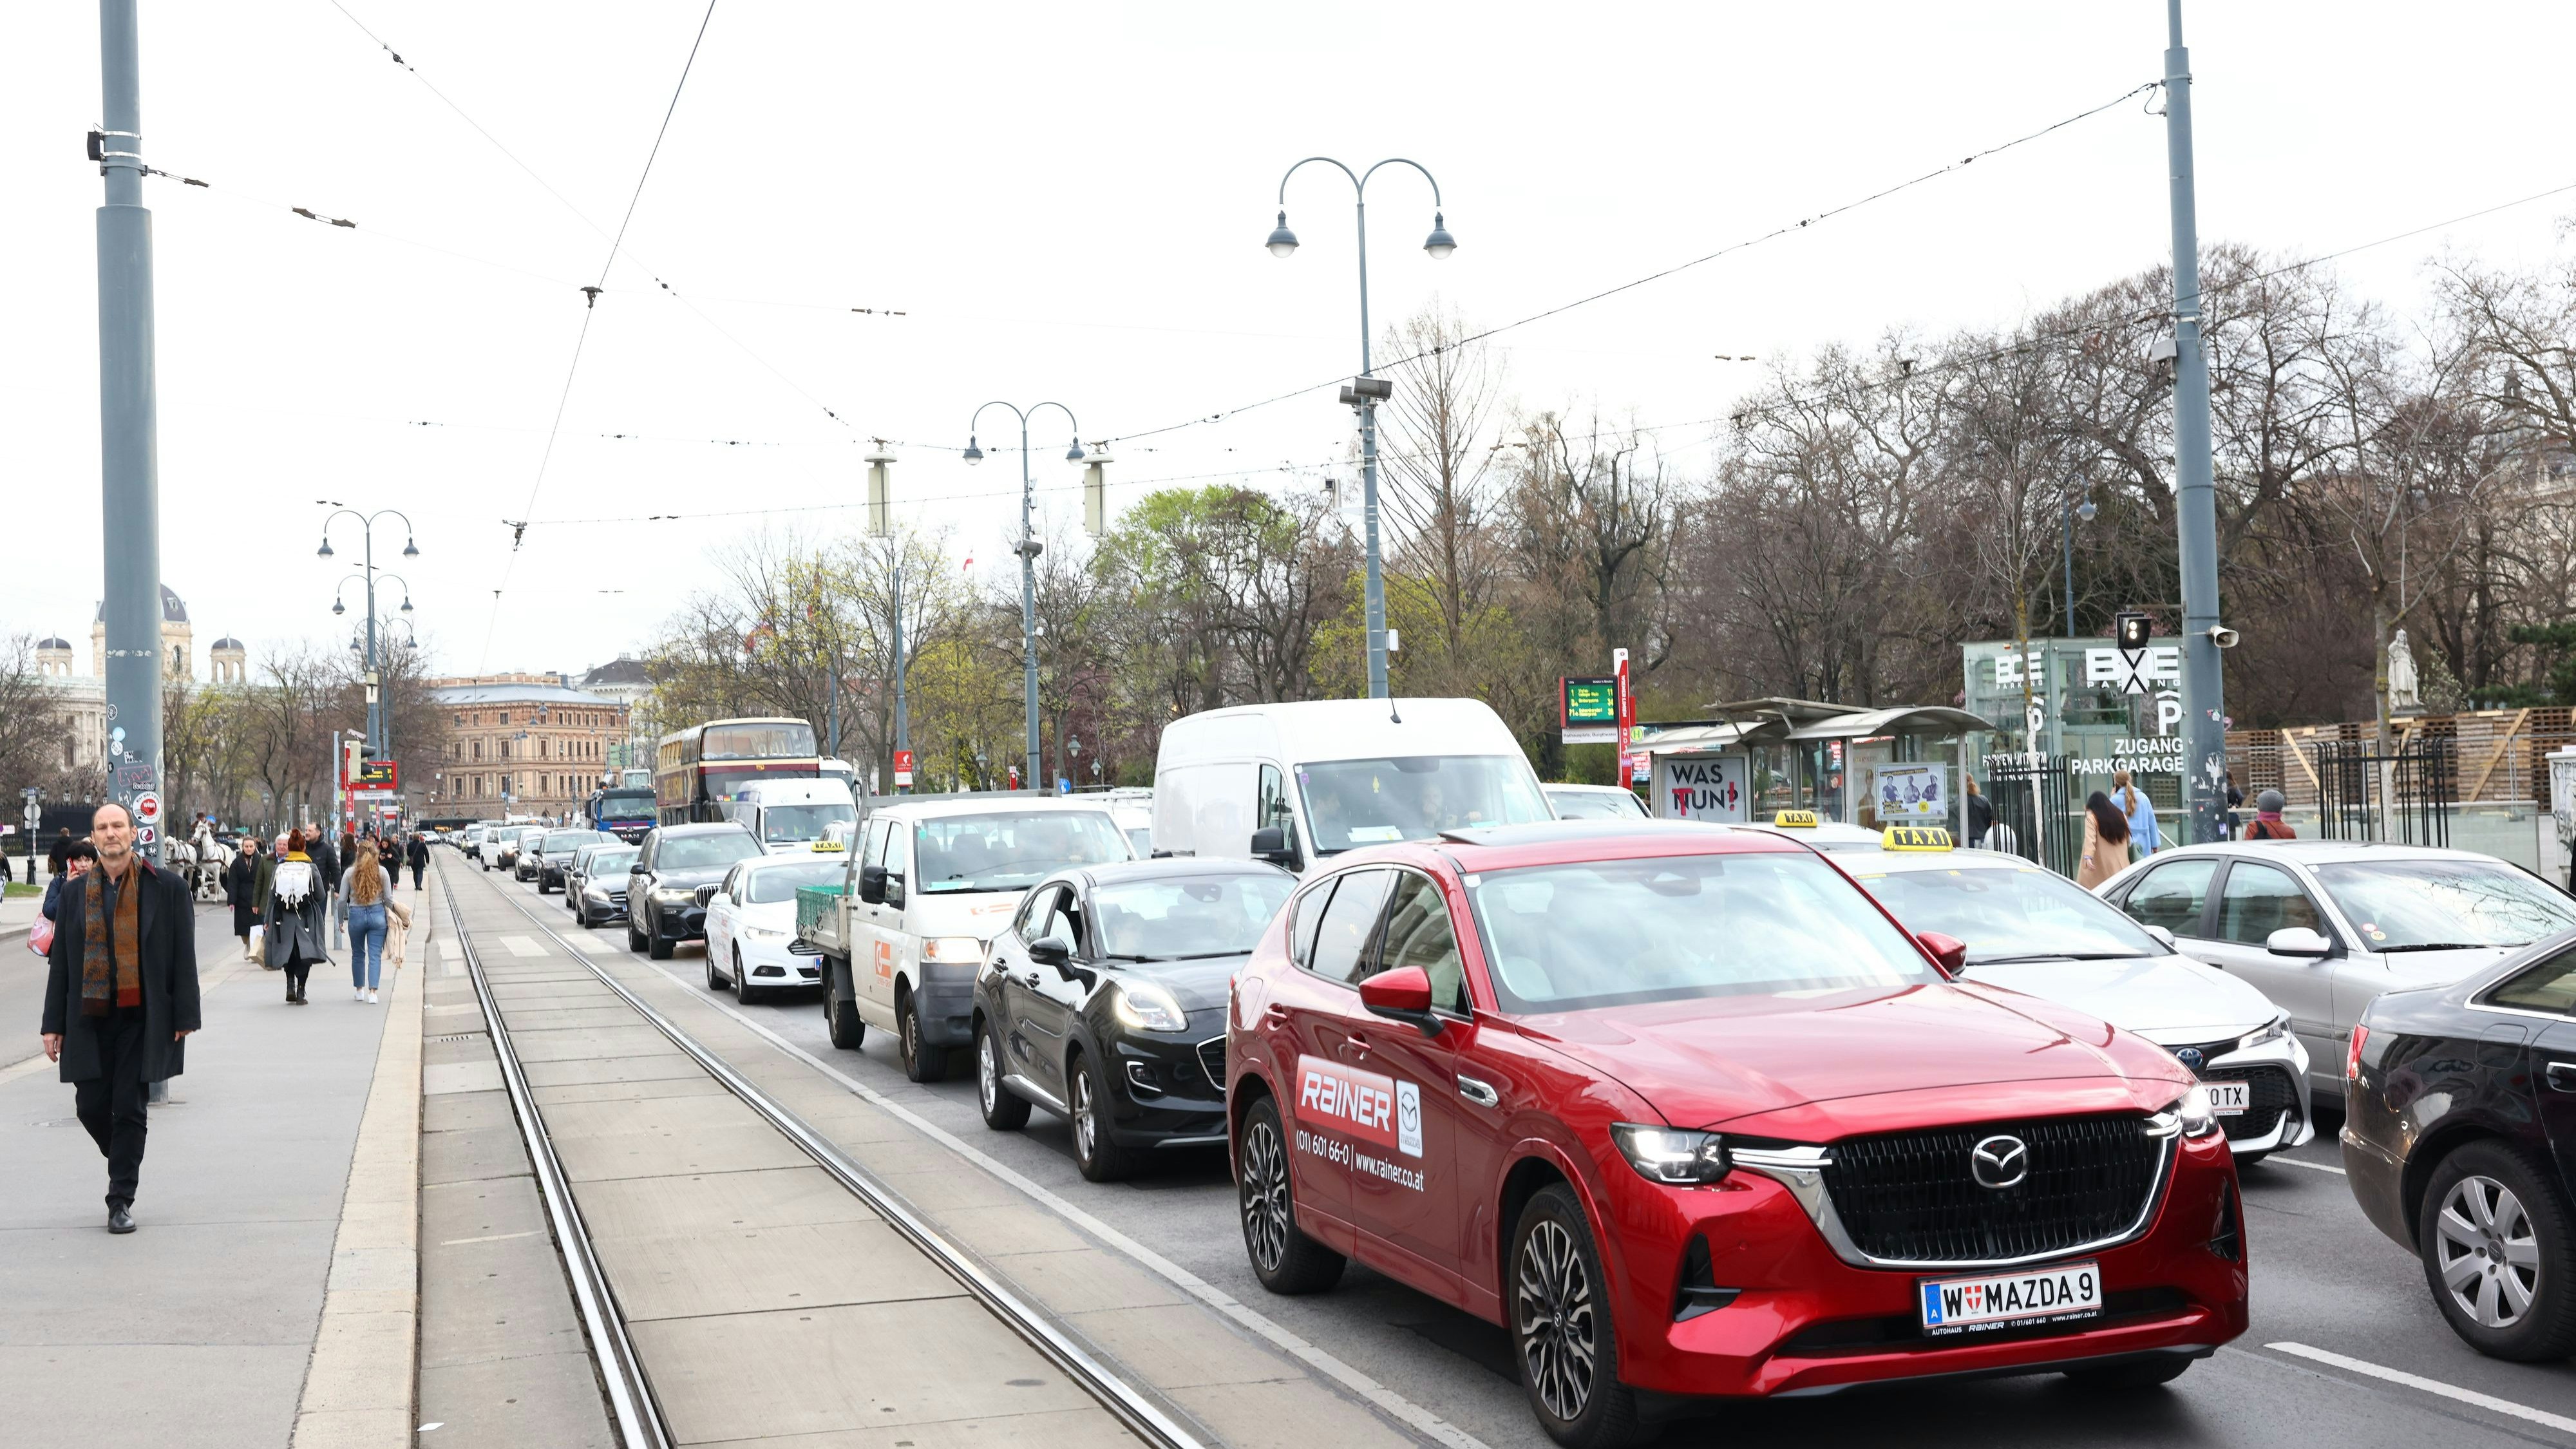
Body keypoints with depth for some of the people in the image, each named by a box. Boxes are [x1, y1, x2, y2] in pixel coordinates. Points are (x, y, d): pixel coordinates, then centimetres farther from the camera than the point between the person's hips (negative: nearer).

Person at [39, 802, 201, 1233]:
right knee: (91, 1105, 4)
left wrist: (183, 1018, -5)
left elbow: (183, 957, -1)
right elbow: (60, 962, 10)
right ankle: (123, 1163, 33)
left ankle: (121, 1201, 7)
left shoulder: (167, 888, -1)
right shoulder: (76, 893, 8)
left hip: (141, 1019, -3)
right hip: (89, 1020, 3)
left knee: (129, 1109, -1)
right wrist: (54, 1024, 6)